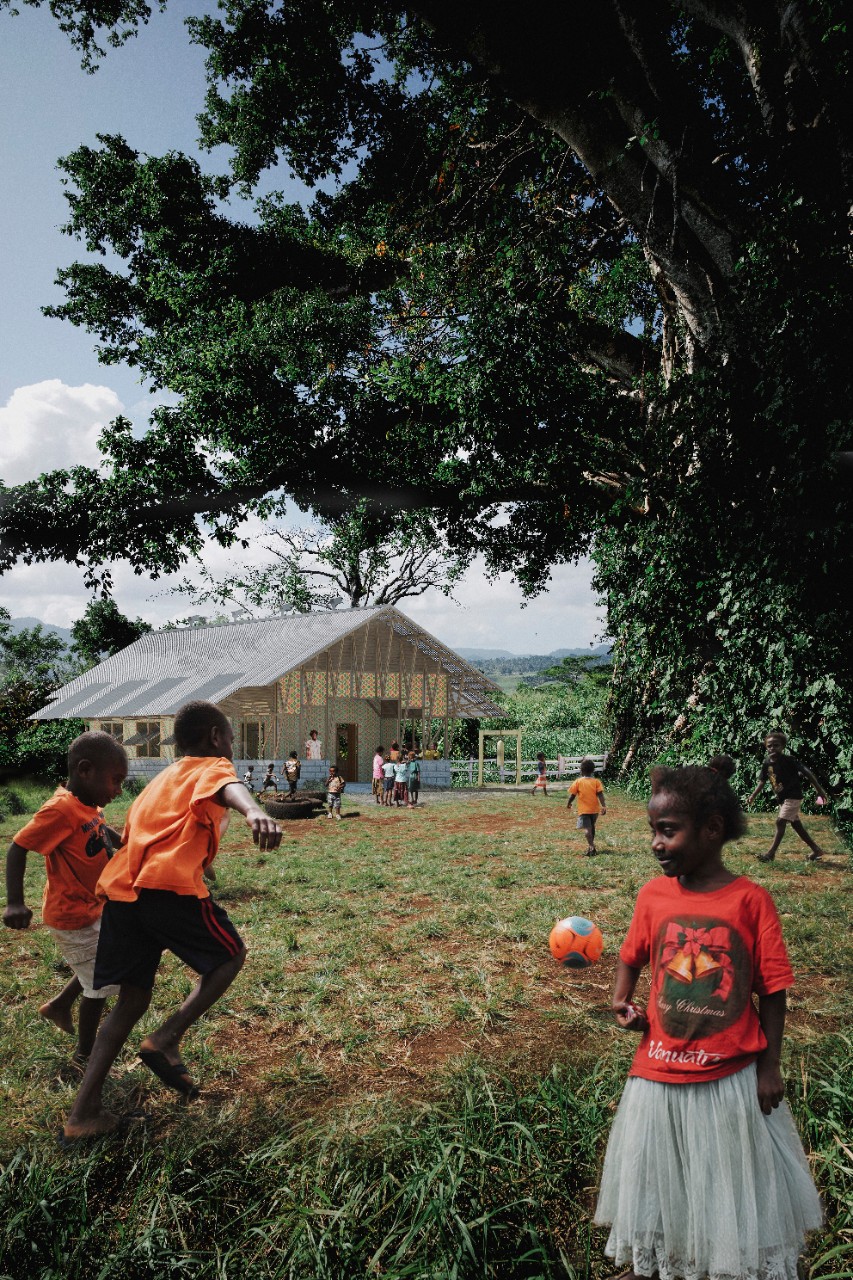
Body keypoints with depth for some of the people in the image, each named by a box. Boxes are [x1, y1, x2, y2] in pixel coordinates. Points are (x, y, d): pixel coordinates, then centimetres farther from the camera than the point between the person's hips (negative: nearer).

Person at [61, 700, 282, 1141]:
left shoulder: (160, 780, 30)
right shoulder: (212, 766, 6)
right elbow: (228, 788, -19)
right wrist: (254, 811, -41)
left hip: (120, 889, 7)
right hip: (170, 885, -7)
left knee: (132, 1000, 18)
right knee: (230, 955, 16)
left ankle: (82, 1113, 17)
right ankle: (166, 1039, 4)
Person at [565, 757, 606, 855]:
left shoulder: (578, 782, -6)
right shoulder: (596, 781, -1)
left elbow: (572, 795, -2)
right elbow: (600, 794, -10)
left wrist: (569, 804, 14)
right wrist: (604, 806, -11)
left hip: (583, 810, -4)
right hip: (594, 809, 4)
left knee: (587, 828, -12)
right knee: (592, 826, 24)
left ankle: (591, 846, -29)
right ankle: (591, 844, 37)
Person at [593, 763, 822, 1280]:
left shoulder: (750, 899, -15)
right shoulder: (653, 895, -7)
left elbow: (773, 991, -8)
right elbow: (632, 957, 10)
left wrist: (769, 1067, -5)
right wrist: (622, 1002, -6)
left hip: (733, 1077, -3)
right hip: (660, 1072, 3)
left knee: (735, 1181, 16)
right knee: (655, 1179, 20)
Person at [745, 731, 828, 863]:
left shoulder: (789, 760, -20)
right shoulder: (767, 762, -2)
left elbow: (807, 773, -18)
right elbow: (762, 780, 3)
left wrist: (819, 790, -18)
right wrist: (753, 796, -7)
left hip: (793, 796, -7)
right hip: (782, 798, 7)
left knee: (780, 821, -12)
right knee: (795, 823, 13)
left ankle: (771, 852, -8)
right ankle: (816, 850, 26)